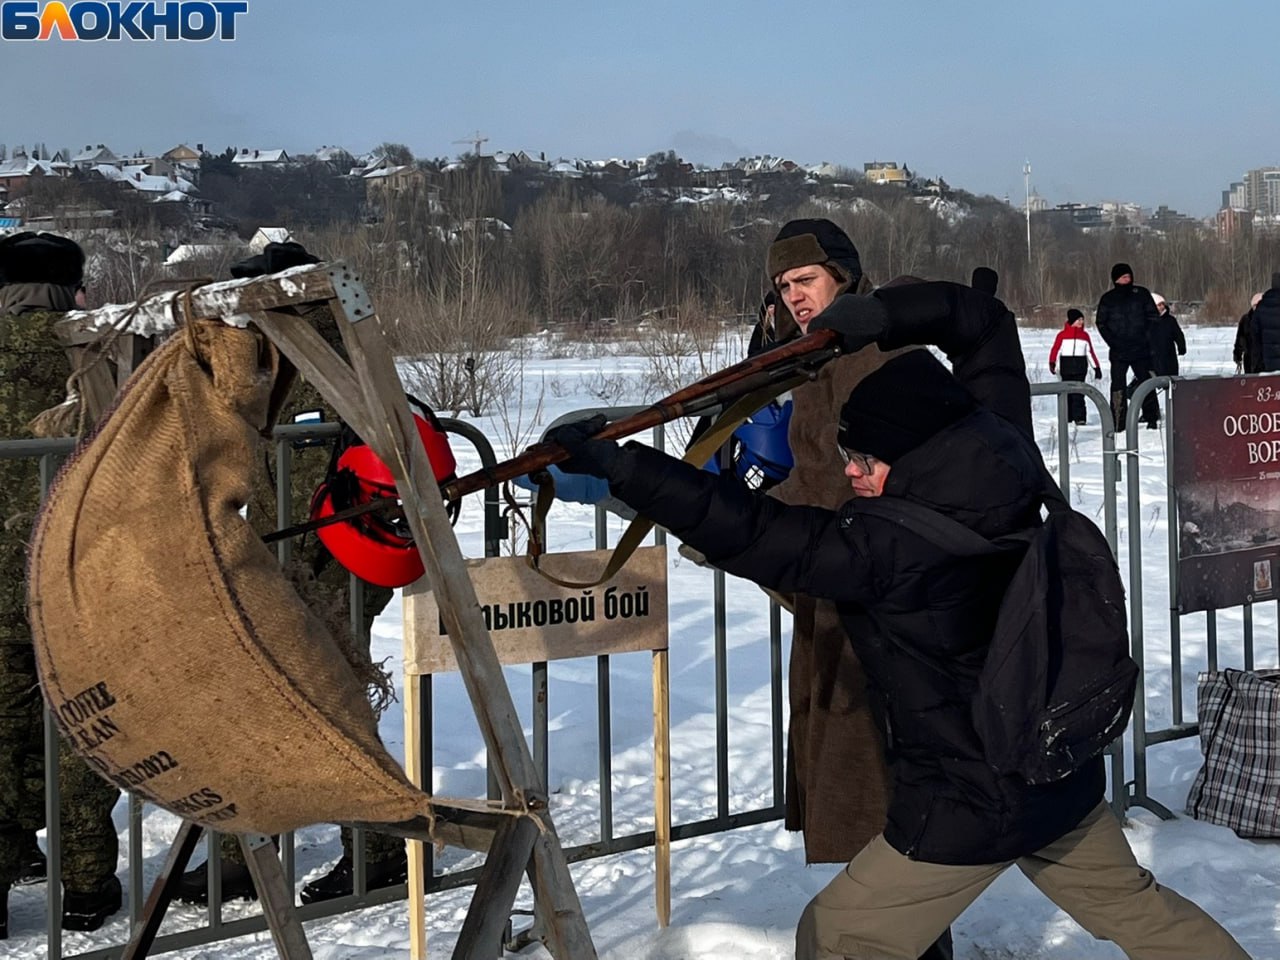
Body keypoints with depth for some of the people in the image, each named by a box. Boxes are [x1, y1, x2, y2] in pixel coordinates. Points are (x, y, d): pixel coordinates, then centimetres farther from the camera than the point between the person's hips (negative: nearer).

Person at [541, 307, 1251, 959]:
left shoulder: (893, 548, -29)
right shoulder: (999, 456, -9)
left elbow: (754, 535, -31)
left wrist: (616, 466, -30)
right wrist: (885, 313, -13)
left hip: (971, 809, -8)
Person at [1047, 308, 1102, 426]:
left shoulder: (1084, 335, 12)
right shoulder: (1062, 334, 4)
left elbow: (1090, 352, 14)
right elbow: (1055, 349, -2)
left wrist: (1097, 367, 10)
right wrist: (1052, 363, -16)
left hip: (1080, 367, 0)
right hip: (1066, 367, 0)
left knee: (1078, 393, -9)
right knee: (1067, 392, 6)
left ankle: (1079, 417, -11)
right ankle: (1067, 417, 14)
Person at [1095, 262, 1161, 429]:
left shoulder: (1141, 294, 3)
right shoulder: (1107, 299, 4)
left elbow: (1153, 317, 4)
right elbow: (1101, 323, 5)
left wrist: (1147, 338, -7)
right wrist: (1113, 342, -7)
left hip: (1141, 348, 0)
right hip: (1118, 352, 0)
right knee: (1118, 384, -5)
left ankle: (1151, 417, 16)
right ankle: (1118, 422, -3)